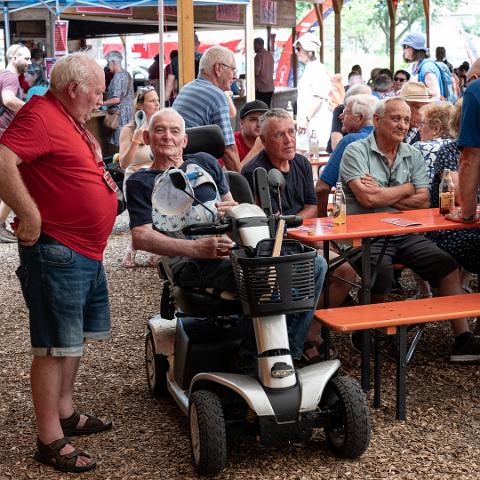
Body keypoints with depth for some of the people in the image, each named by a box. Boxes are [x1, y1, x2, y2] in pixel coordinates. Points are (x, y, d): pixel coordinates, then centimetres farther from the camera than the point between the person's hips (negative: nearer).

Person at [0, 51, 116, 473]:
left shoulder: (72, 122, 17)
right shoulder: (40, 115, -15)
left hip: (87, 252, 10)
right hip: (56, 252, -10)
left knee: (76, 337, 20)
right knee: (55, 346, -4)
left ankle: (65, 413, 36)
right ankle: (51, 441, 5)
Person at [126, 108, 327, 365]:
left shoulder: (205, 162, 27)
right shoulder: (141, 182, 11)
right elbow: (140, 237, -4)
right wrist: (196, 248, -19)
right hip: (193, 263, -6)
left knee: (315, 265, -10)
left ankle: (289, 353, -10)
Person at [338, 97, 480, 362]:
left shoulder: (413, 155, 14)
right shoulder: (356, 151, -3)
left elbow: (422, 201, 2)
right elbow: (367, 199, -16)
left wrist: (382, 195, -10)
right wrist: (406, 189, -2)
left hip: (405, 234, 5)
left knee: (447, 265, -12)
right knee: (381, 272, -32)